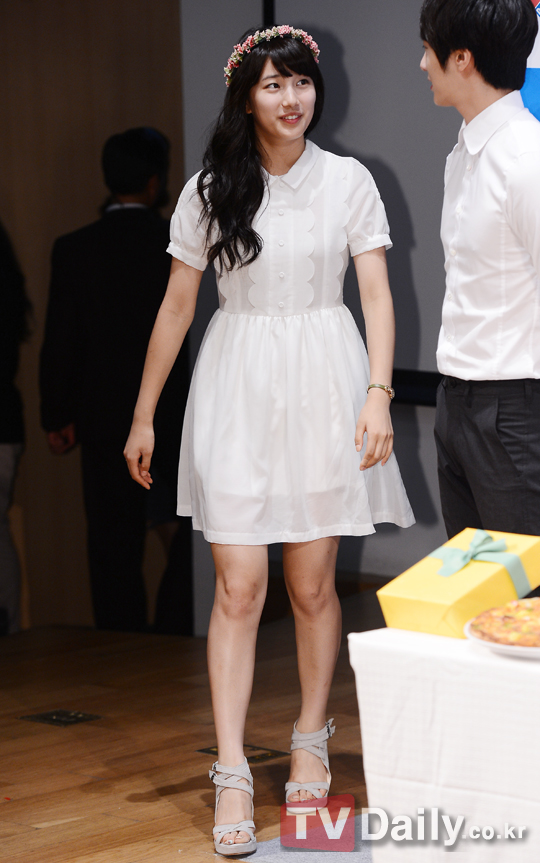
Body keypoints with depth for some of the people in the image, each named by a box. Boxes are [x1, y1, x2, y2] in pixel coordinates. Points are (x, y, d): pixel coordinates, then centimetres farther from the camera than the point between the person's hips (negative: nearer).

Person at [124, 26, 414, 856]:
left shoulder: (348, 181, 1)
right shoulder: (211, 190, 3)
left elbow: (377, 296, -2)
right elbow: (177, 306, 7)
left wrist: (378, 394, -15)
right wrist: (143, 415, 8)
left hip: (323, 386, 0)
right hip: (236, 390, 0)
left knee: (313, 584, 7)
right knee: (239, 587, -4)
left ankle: (311, 739, 26)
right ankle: (232, 777, -3)